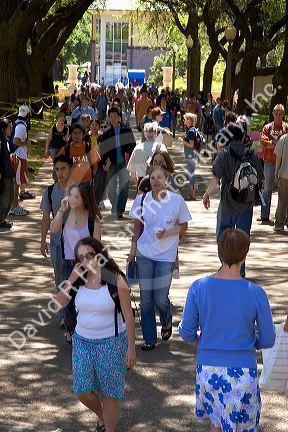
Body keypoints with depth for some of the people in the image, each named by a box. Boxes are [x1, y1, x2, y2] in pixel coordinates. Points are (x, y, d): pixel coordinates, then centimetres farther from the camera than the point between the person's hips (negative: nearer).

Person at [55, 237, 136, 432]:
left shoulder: (115, 280, -15)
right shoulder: (80, 278, -2)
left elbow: (128, 315, -12)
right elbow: (60, 303, -10)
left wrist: (131, 347, -13)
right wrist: (72, 278, -18)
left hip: (111, 342, -4)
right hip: (83, 341, 5)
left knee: (109, 393, 3)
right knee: (82, 392, 7)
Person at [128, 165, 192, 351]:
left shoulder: (177, 200, -8)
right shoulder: (141, 200, -2)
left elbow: (183, 227, 2)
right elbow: (137, 228, 10)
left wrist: (167, 233, -14)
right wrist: (133, 250, 9)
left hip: (166, 255, -2)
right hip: (145, 254, 2)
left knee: (160, 298, -5)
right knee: (146, 298, 3)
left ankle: (167, 322, 29)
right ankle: (149, 339, 16)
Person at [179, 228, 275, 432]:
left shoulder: (199, 287, -10)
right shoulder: (255, 293, -14)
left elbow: (186, 332, -3)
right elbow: (268, 340, -5)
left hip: (208, 368, 3)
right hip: (242, 372, -2)